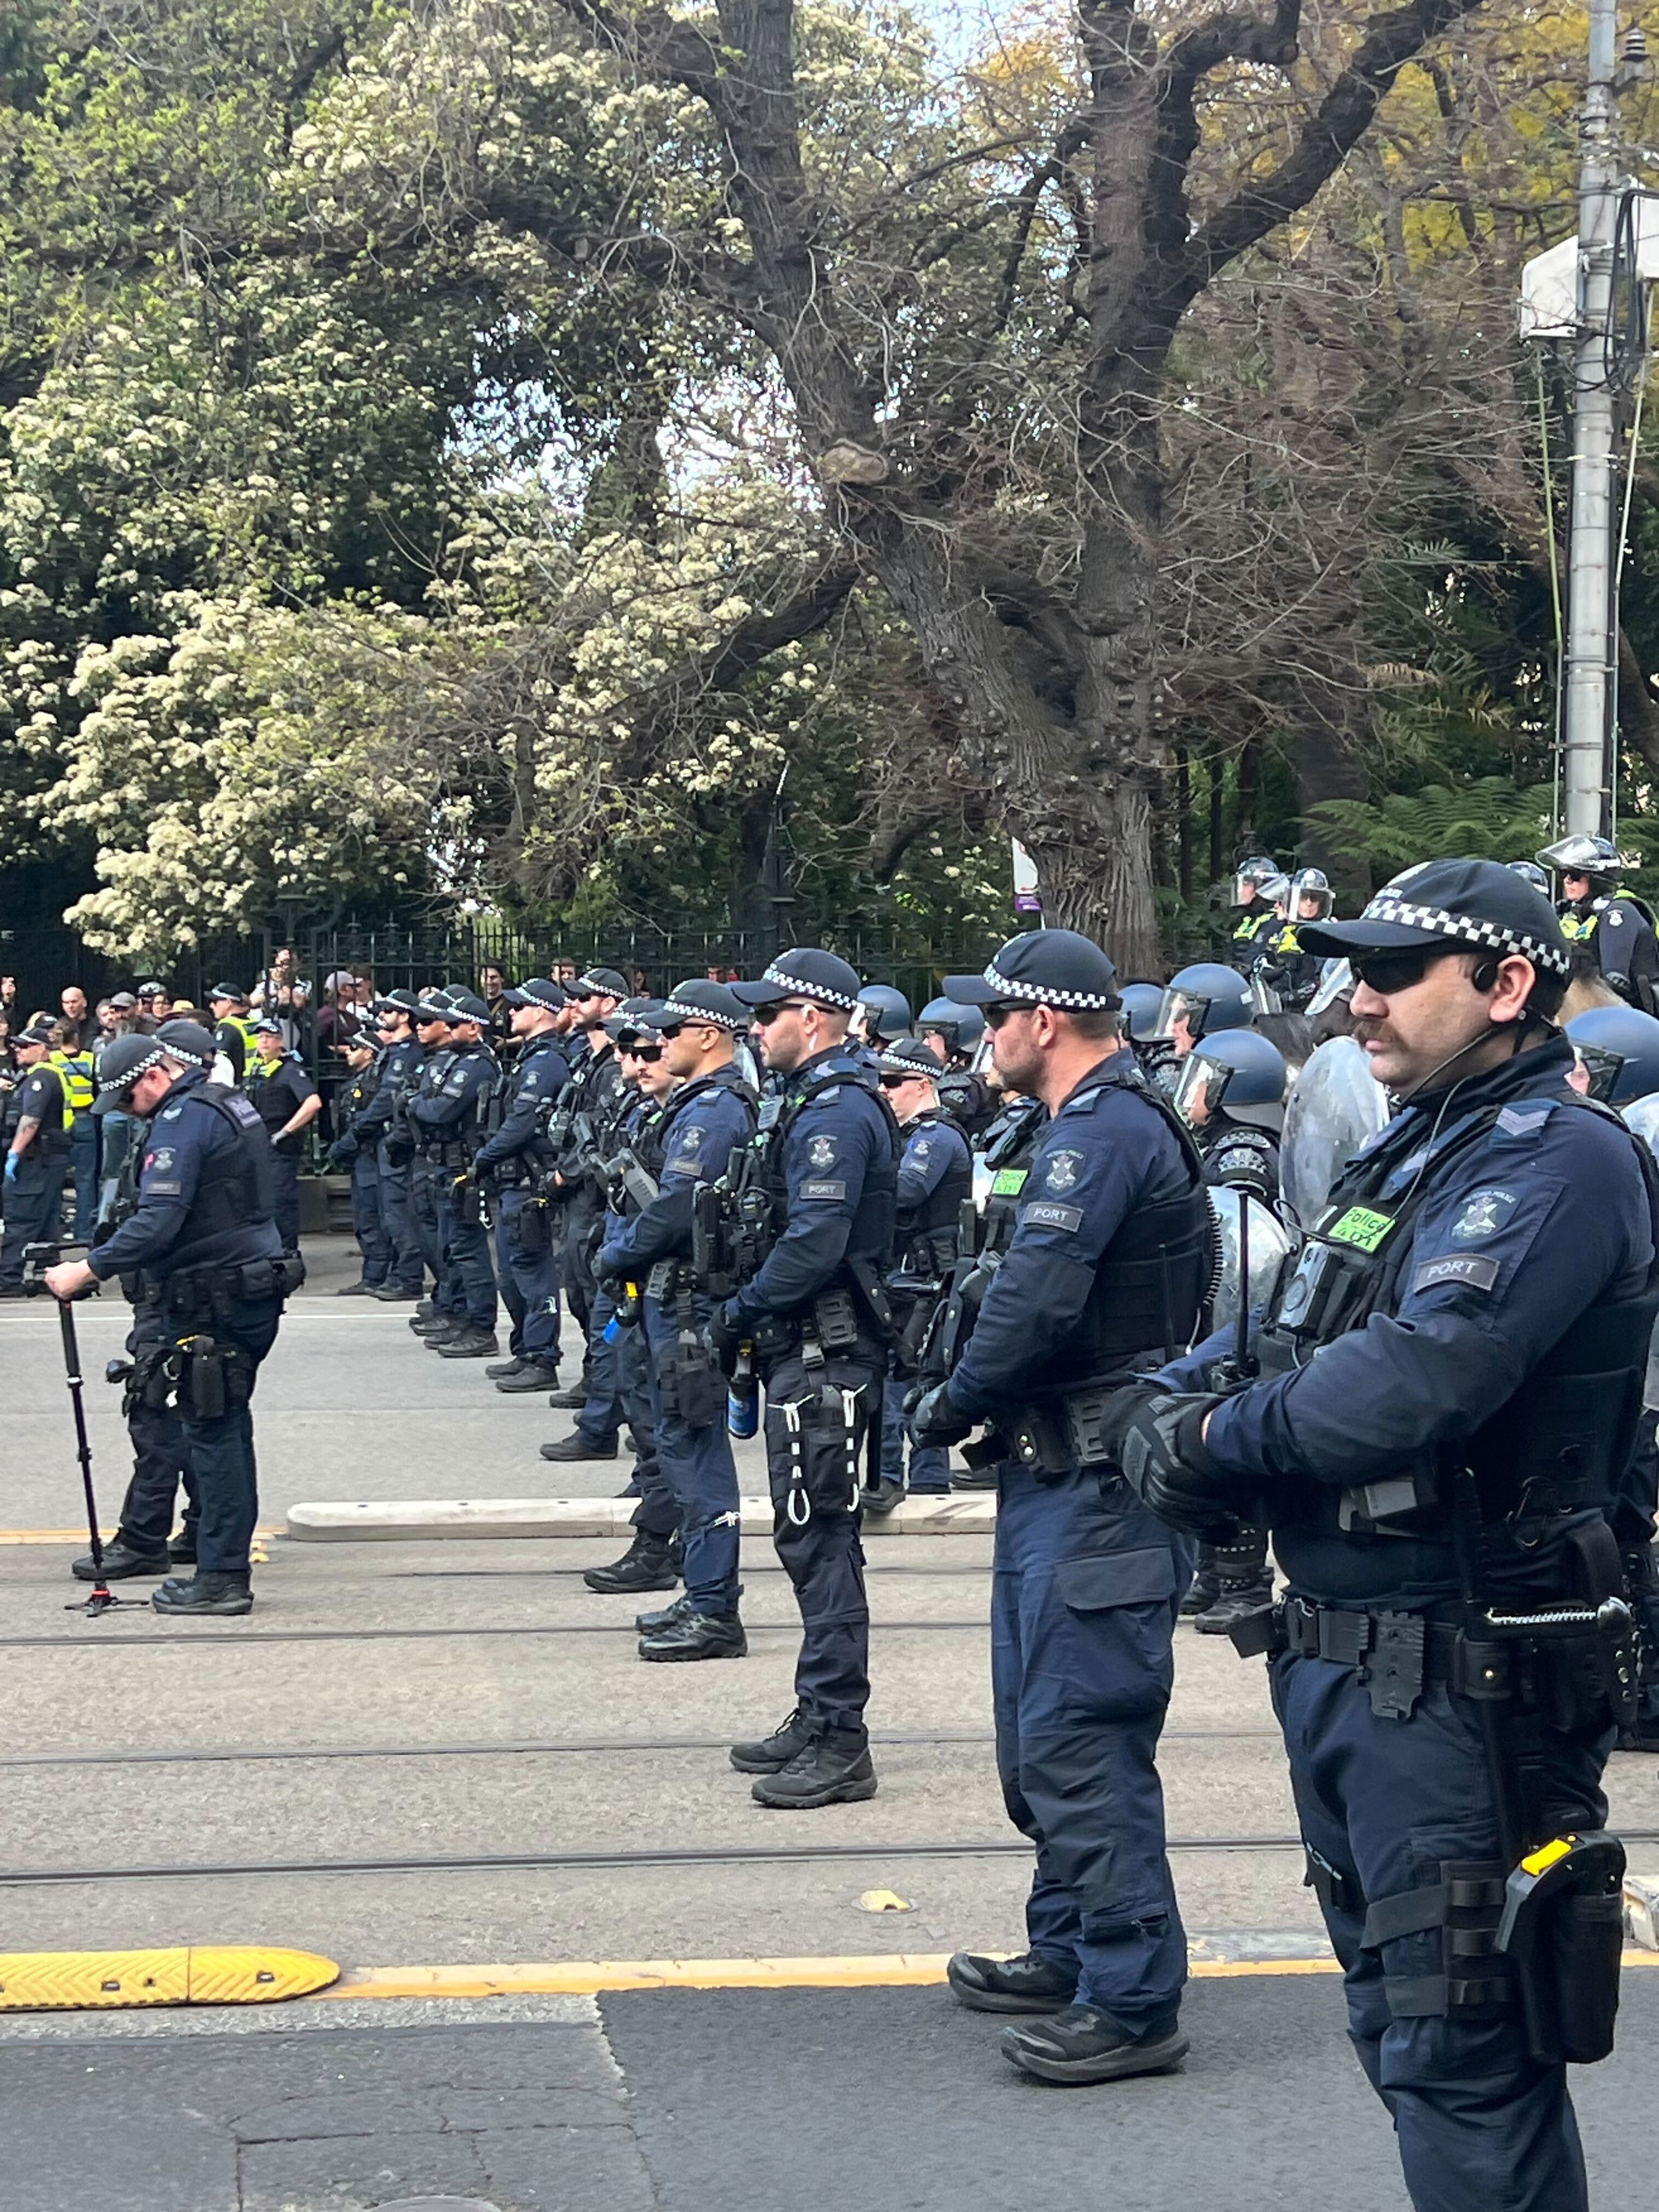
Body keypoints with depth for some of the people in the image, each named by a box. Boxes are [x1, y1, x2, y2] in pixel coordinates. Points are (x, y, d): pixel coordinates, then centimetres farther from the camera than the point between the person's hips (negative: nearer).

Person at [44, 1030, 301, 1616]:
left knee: (212, 1434, -5)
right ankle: (225, 1568, 18)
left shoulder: (183, 1119, -16)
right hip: (252, 1293, 10)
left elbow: (157, 1222, -26)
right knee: (227, 1430, 13)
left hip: (213, 1305, -10)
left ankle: (221, 1578, -3)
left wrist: (88, 1270, -23)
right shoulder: (231, 1104, 15)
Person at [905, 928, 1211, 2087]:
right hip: (1060, 1468, 11)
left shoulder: (1104, 1132, -18)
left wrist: (954, 1403, -11)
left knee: (1080, 1738, -9)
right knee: (1043, 1726, 19)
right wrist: (980, 1403, 4)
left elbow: (1034, 1299, -25)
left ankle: (1133, 2001, -4)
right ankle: (1071, 1949, 31)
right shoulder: (1103, 1121, 17)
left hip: (1098, 1484, -11)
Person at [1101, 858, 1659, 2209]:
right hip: (1345, 1664, 10)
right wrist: (1171, 1397, -4)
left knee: (1459, 2050, -4)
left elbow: (1414, 1380, -29)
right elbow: (1292, 1345, 17)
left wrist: (1212, 1441, -13)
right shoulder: (1414, 1149, 15)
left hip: (1464, 1681, -10)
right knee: (1401, 2023, 19)